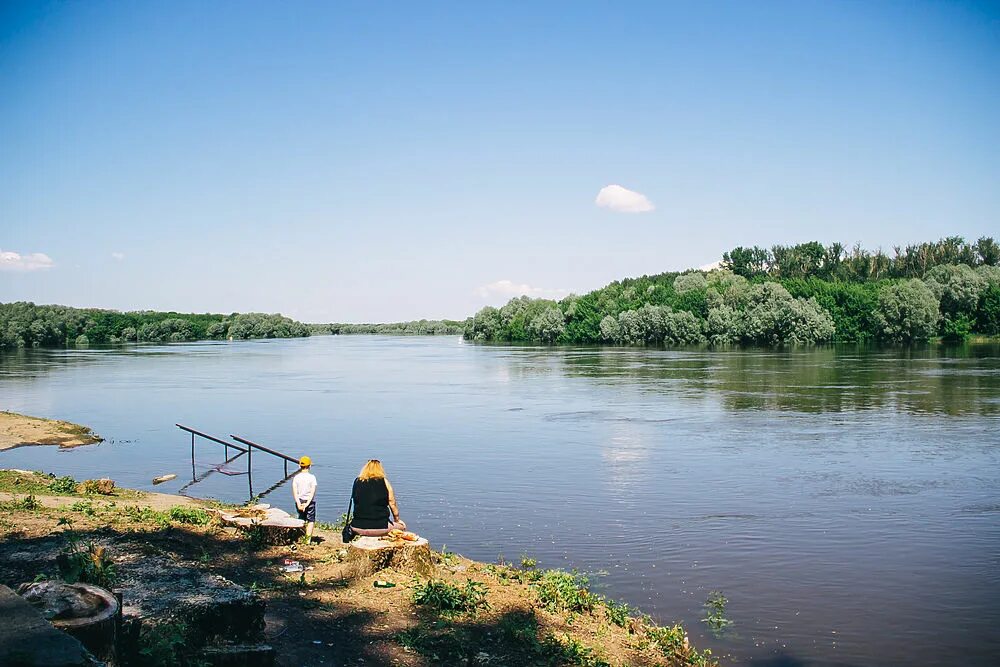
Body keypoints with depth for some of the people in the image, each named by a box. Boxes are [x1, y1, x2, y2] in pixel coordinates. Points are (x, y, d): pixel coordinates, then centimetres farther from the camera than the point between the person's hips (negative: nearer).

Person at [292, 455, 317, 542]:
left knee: (301, 519, 17)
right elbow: (312, 492, -14)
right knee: (311, 520, 6)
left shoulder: (296, 477, -1)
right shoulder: (312, 477, -7)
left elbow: (294, 492, -8)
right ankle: (308, 539, -5)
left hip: (300, 501, 3)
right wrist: (307, 503, -14)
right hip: (310, 501, -3)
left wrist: (298, 503, -13)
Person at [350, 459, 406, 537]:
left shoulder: (357, 482, 6)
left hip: (358, 528, 2)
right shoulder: (384, 482, -2)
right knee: (402, 526, 22)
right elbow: (392, 504, 3)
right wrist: (397, 520, 20)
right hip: (379, 527, -2)